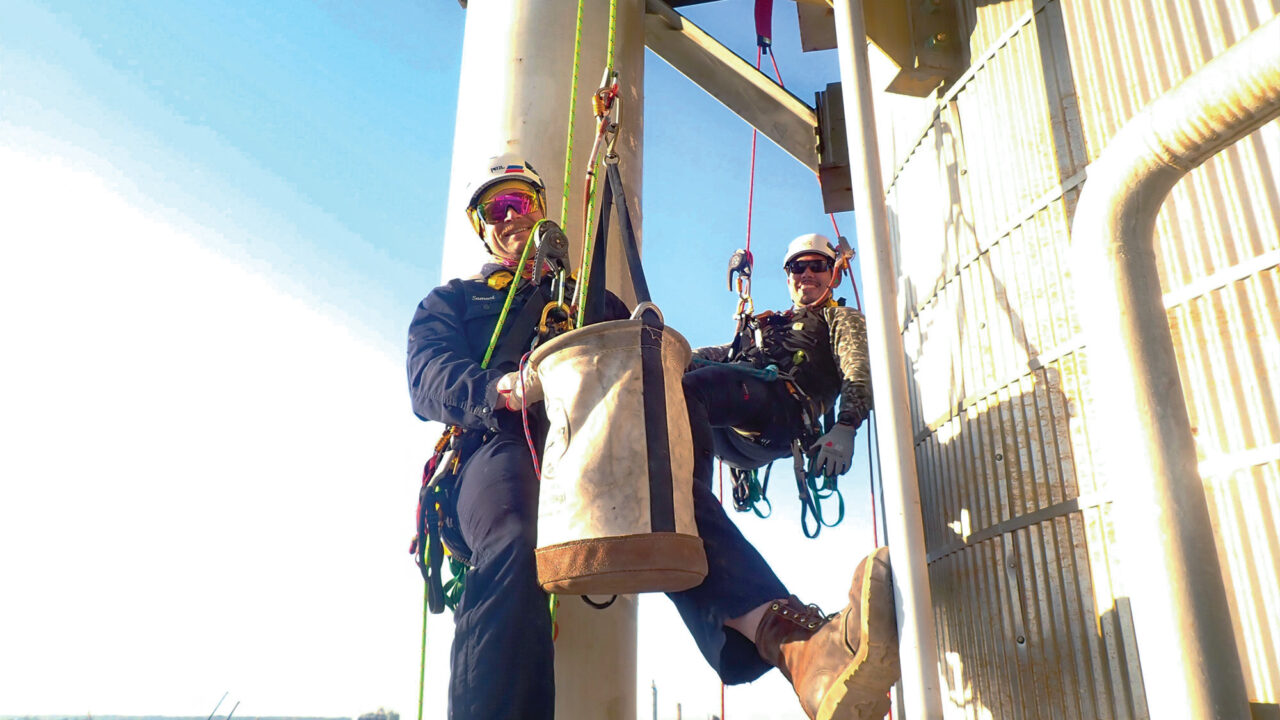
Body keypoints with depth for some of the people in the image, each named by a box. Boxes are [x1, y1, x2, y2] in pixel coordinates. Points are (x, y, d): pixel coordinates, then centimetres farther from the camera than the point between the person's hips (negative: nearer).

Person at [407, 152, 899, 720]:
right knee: (515, 548, -38)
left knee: (681, 497, -34)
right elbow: (428, 380, 6)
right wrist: (506, 388, -18)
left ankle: (801, 648, -57)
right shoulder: (449, 302, 29)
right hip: (502, 444, -1)